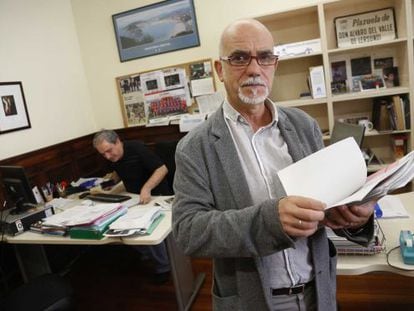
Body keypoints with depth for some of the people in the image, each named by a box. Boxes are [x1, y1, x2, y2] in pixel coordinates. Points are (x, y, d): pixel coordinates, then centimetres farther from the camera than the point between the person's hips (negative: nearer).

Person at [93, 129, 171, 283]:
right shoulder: (113, 157, -2)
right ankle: (147, 254, 17)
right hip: (135, 198, 7)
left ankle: (163, 267, 4)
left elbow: (162, 168, -26)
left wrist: (146, 188, -38)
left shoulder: (136, 148, -23)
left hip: (155, 196, -7)